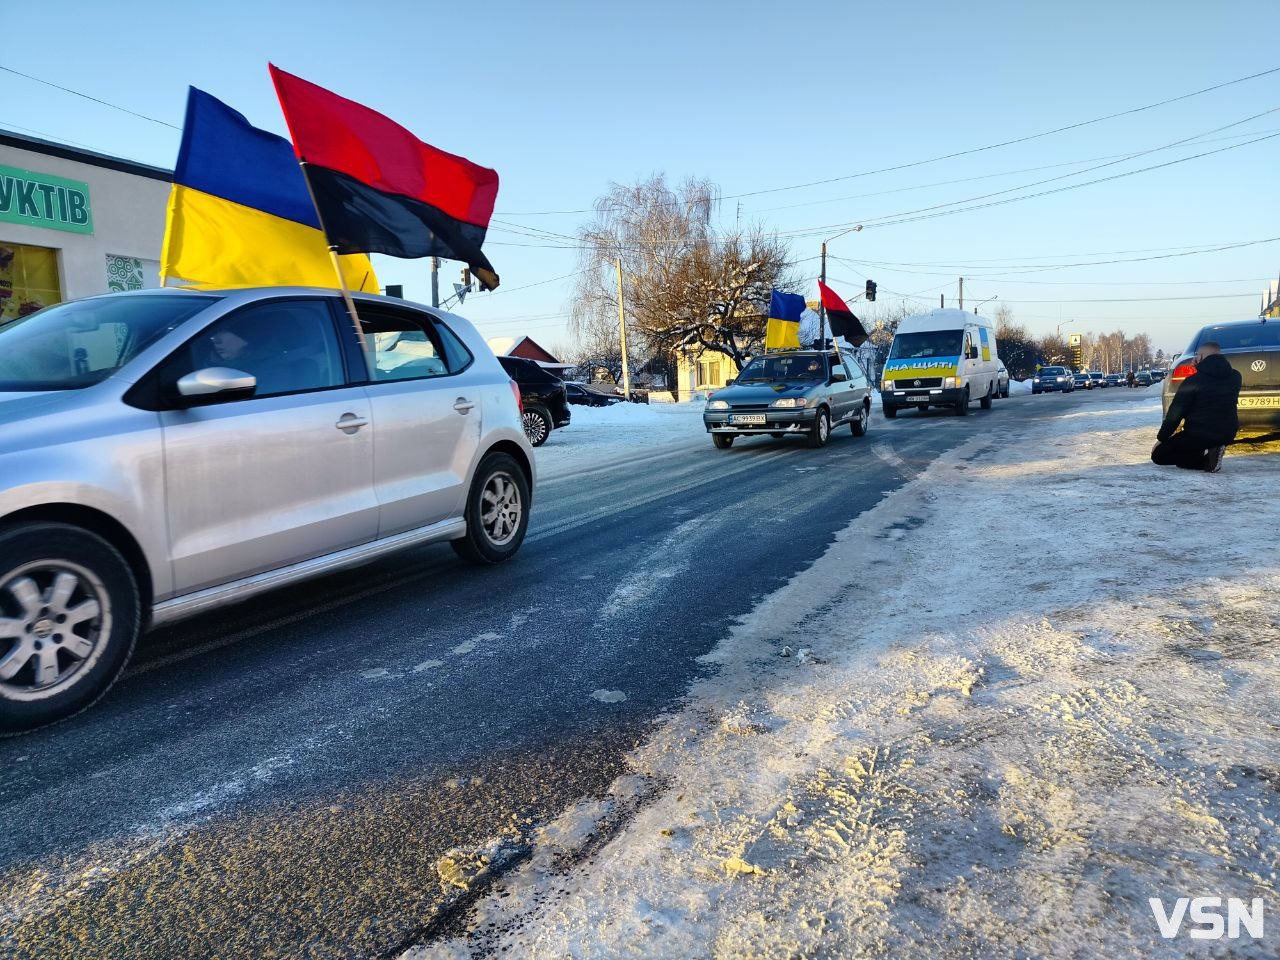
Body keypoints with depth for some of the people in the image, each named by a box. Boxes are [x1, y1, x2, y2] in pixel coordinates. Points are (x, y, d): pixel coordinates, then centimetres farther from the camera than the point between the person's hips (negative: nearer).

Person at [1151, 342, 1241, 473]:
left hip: (1198, 436, -7)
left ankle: (1206, 459, -12)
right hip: (1228, 436, 7)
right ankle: (1211, 452, 6)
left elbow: (1175, 414, -9)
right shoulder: (1235, 377, 2)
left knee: (1158, 455, 7)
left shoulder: (1192, 381, -12)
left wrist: (1161, 439, 1)